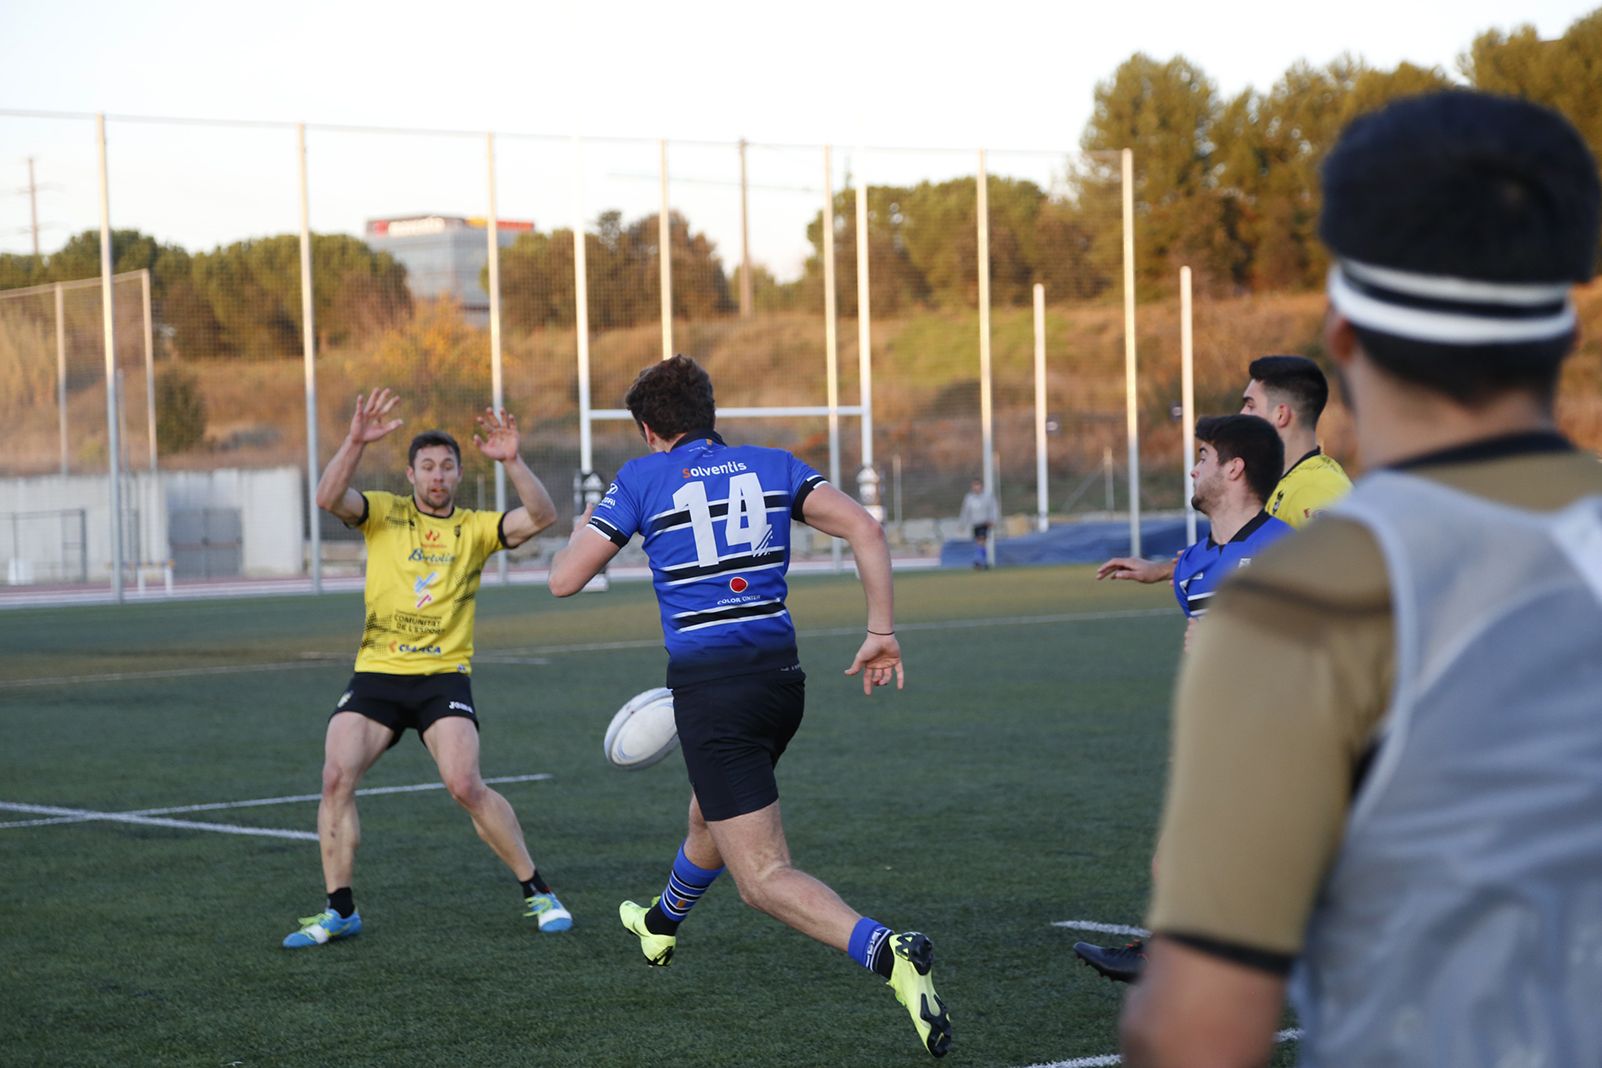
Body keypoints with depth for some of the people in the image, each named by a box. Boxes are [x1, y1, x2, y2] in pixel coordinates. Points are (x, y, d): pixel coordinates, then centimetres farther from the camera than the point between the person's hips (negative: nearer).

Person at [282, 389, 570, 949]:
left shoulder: (475, 528, 5)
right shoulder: (384, 513, 6)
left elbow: (541, 517, -8)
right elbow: (329, 498, -12)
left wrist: (512, 461, -21)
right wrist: (356, 442, -25)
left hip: (443, 677, -2)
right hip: (376, 673, 2)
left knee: (465, 785, -18)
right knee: (336, 777, -14)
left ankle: (538, 894, -1)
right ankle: (339, 911, -2)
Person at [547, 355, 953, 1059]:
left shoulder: (642, 479, -1)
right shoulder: (771, 466, 9)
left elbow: (564, 580, -1)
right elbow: (863, 528, -3)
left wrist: (584, 527, 20)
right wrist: (882, 630, -1)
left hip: (709, 691, -6)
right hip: (781, 676, 6)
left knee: (764, 878, -7)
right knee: (708, 817, 33)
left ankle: (884, 951, -33)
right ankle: (661, 926, 61)